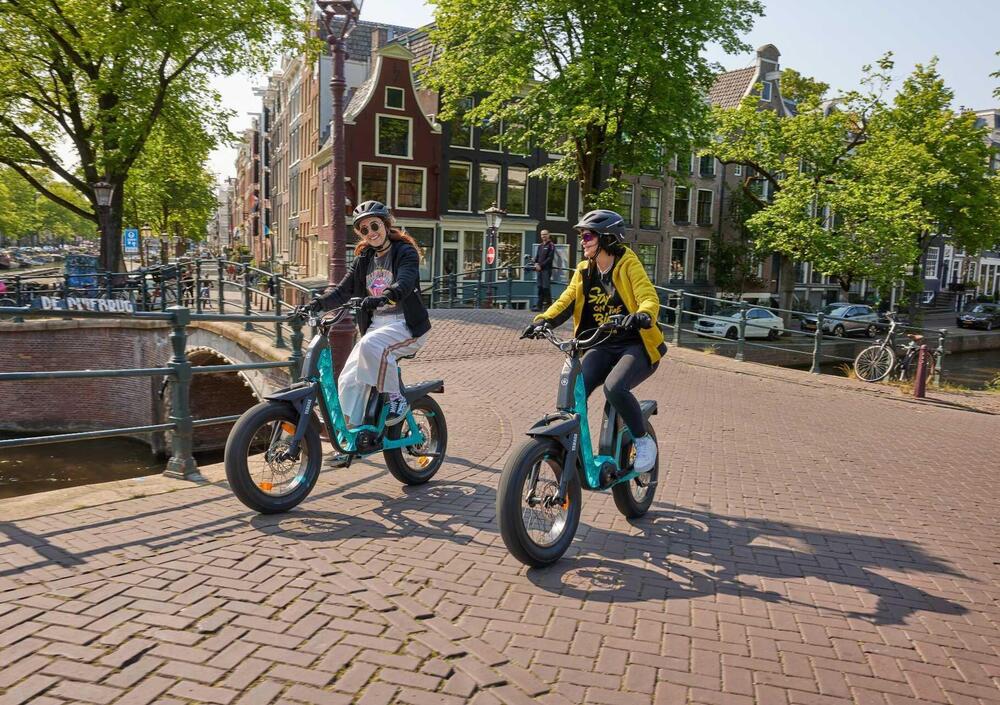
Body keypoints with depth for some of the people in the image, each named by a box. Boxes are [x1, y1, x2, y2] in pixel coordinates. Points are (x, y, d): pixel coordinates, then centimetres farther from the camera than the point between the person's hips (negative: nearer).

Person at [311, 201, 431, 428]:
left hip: (406, 324, -6)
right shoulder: (363, 258, 14)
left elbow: (404, 284, -25)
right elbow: (343, 289, 6)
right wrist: (318, 303, -13)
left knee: (371, 346, -35)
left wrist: (383, 297, -45)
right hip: (375, 324, 6)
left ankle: (397, 399, -16)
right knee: (348, 381, -6)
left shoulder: (405, 252, -5)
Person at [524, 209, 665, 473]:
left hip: (636, 345, -5)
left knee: (614, 387, -30)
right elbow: (566, 301, -1)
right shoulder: (584, 271, 9)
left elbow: (649, 298, -19)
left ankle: (644, 441, -6)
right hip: (602, 347, 5)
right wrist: (544, 320, -20)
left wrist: (642, 315, -42)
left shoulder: (628, 264, -6)